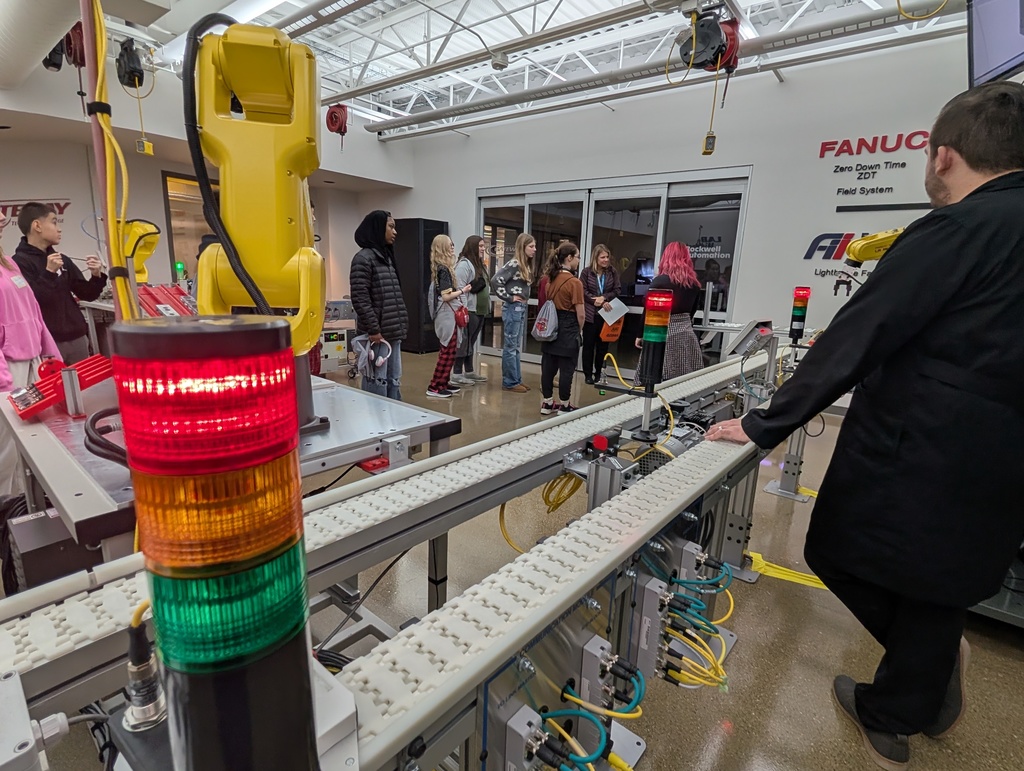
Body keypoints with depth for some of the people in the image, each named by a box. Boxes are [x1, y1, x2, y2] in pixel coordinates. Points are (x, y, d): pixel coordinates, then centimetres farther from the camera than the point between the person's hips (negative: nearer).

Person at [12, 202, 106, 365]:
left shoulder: (63, 260, 13)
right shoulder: (19, 262, -5)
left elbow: (87, 295, 13)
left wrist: (96, 276, -5)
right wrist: (48, 273, -18)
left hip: (77, 338, 6)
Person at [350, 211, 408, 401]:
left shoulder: (386, 256, 16)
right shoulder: (363, 258, -10)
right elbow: (359, 299, -16)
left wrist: (400, 325, 13)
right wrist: (373, 329, -18)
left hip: (392, 333, 9)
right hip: (377, 334, -8)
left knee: (394, 382, 14)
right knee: (377, 384, -2)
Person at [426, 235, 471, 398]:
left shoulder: (441, 268, 12)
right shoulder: (444, 269, -16)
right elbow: (446, 296, -20)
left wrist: (460, 289, 8)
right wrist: (463, 290, -9)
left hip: (448, 314, 10)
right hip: (448, 315, -10)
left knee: (449, 351, 15)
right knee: (448, 352, -5)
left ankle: (443, 383, 22)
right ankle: (434, 387, 0)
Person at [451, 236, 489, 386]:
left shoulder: (479, 265, 18)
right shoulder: (464, 264, -12)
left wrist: (486, 307, 19)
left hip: (479, 311, 9)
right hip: (469, 311, -9)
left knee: (471, 342, 14)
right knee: (464, 342, -5)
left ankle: (469, 372, 21)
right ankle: (457, 374, 0)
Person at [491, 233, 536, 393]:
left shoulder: (527, 265, 12)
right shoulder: (514, 264, -14)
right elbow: (495, 281, -21)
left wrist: (524, 301, 8)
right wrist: (508, 298, -15)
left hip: (522, 308, 9)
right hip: (513, 308, -9)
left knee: (517, 347, 14)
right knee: (510, 347, -1)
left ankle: (516, 379, 23)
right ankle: (510, 382, 7)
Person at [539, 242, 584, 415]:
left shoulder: (551, 279, 6)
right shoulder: (574, 282, -15)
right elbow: (580, 314, -14)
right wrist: (579, 329, 4)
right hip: (568, 329, -7)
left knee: (548, 366, 11)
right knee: (567, 369, 4)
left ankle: (547, 403, 21)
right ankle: (564, 406, 14)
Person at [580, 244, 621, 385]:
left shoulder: (613, 272, 2)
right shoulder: (587, 272, -3)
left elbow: (617, 290, 1)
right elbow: (583, 291, -8)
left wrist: (604, 298, -16)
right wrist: (597, 301, -18)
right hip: (590, 314, -2)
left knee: (603, 344, 8)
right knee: (589, 345, 5)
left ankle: (599, 373, 20)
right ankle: (588, 374, 15)